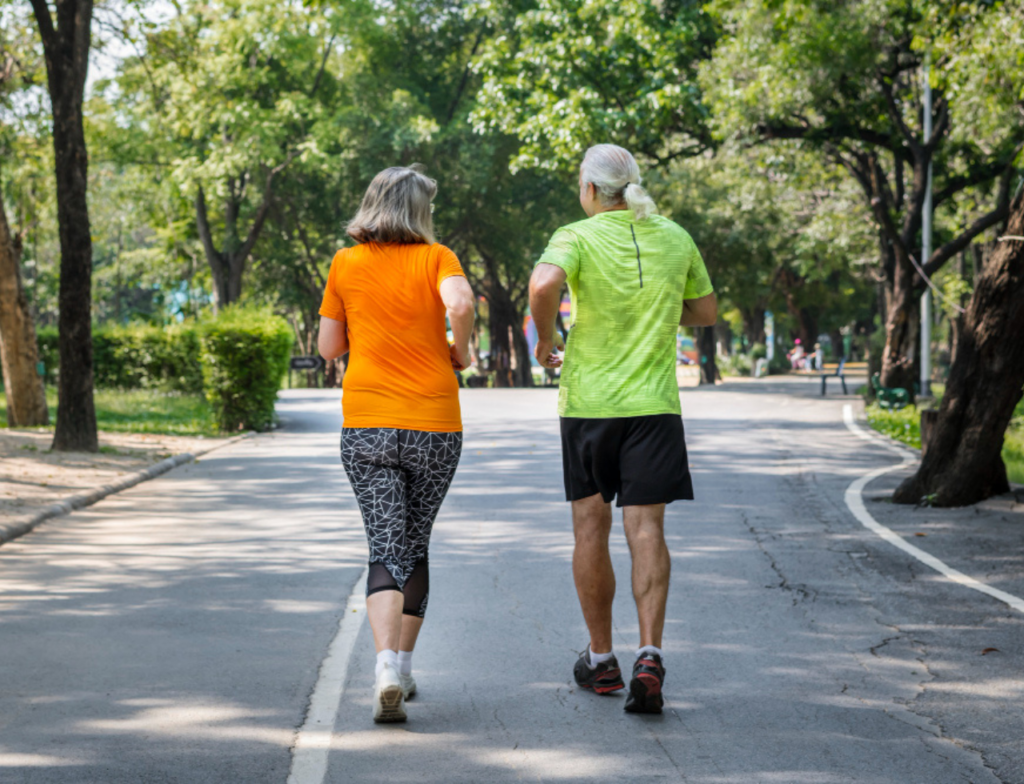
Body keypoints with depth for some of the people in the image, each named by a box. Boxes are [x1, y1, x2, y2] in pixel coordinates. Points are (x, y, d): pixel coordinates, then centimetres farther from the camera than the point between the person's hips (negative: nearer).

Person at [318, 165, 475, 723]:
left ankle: (387, 666, -23)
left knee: (387, 549, -2)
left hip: (366, 426, 1)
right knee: (415, 545, 16)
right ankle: (403, 666, 22)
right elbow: (460, 304, -21)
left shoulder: (346, 265, 6)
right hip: (435, 425, 0)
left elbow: (328, 347, 10)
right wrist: (460, 351, -3)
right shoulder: (435, 258, -1)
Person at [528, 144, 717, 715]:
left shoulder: (577, 237, -7)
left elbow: (544, 284, -28)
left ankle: (602, 660, 20)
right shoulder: (675, 239, 5)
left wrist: (545, 335, -10)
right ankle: (650, 656, -20)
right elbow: (707, 312, 15)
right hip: (653, 403, 2)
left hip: (588, 401, -1)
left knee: (592, 528, 11)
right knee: (647, 528, -3)